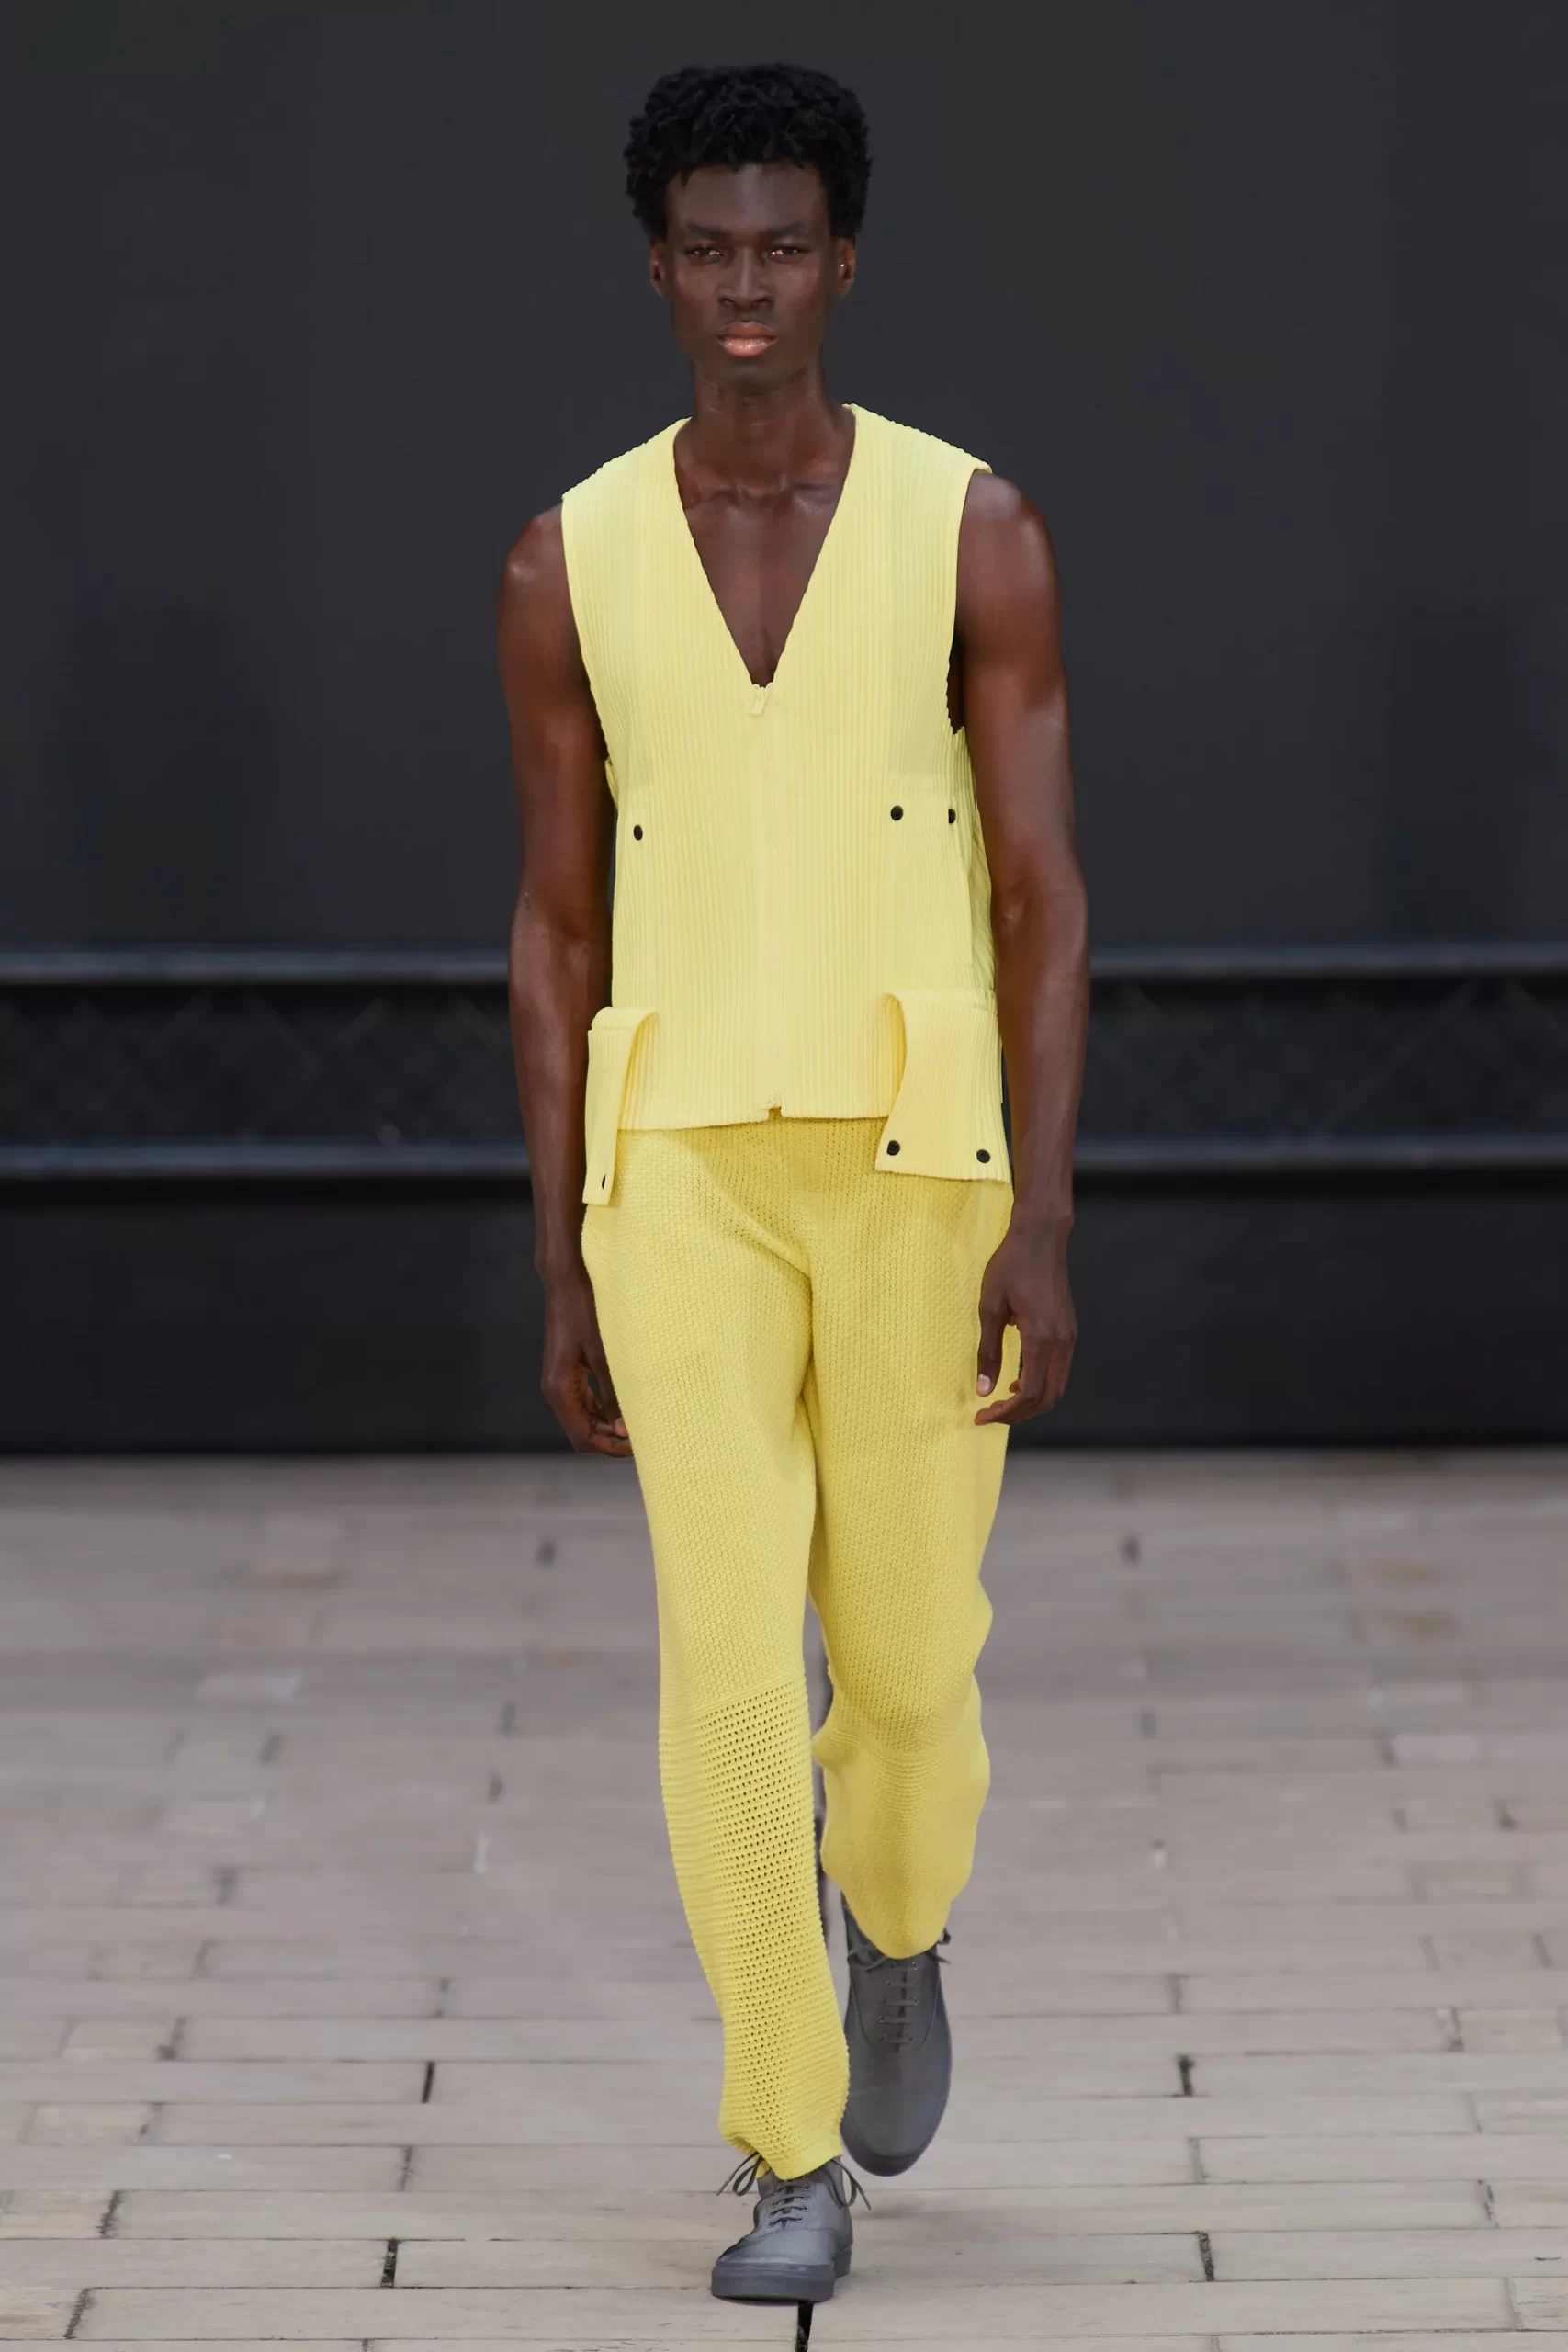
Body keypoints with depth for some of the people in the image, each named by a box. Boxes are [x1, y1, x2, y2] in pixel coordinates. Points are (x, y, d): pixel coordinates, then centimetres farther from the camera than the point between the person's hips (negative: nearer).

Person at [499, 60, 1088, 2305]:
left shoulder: (977, 530, -3)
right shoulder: (570, 565, 2)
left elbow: (1047, 901, -4)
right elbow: (557, 937, 6)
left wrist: (1046, 1228, -12)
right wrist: (563, 1281, 4)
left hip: (921, 1168, 0)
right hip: (686, 1176, 0)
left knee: (903, 1653, 8)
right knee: (728, 1663, -10)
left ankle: (898, 1922, 45)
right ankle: (795, 2172, 0)